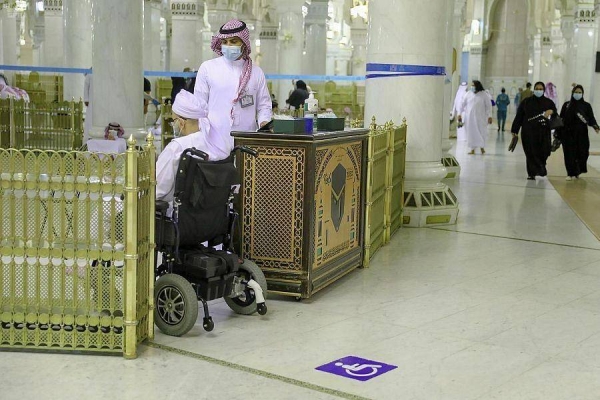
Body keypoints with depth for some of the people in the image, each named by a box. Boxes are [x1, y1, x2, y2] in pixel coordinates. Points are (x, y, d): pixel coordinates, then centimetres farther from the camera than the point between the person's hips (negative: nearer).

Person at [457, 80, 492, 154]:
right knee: (471, 133, 2)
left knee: (481, 132, 0)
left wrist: (489, 116, -7)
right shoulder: (468, 94, 5)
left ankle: (482, 147, 16)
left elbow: (488, 106, -1)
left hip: (480, 117, -2)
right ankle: (472, 149, 8)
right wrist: (460, 114, 6)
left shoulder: (484, 95, -2)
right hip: (469, 117, 2)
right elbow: (463, 105, 10)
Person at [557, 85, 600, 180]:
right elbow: (561, 119, 9)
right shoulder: (566, 105, 8)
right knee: (569, 154, -2)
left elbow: (591, 118, 1)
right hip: (568, 134, 1)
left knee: (582, 153, -5)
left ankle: (577, 172, 13)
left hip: (581, 134, -1)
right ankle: (571, 173, 4)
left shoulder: (586, 106, 5)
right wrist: (558, 133, 6)